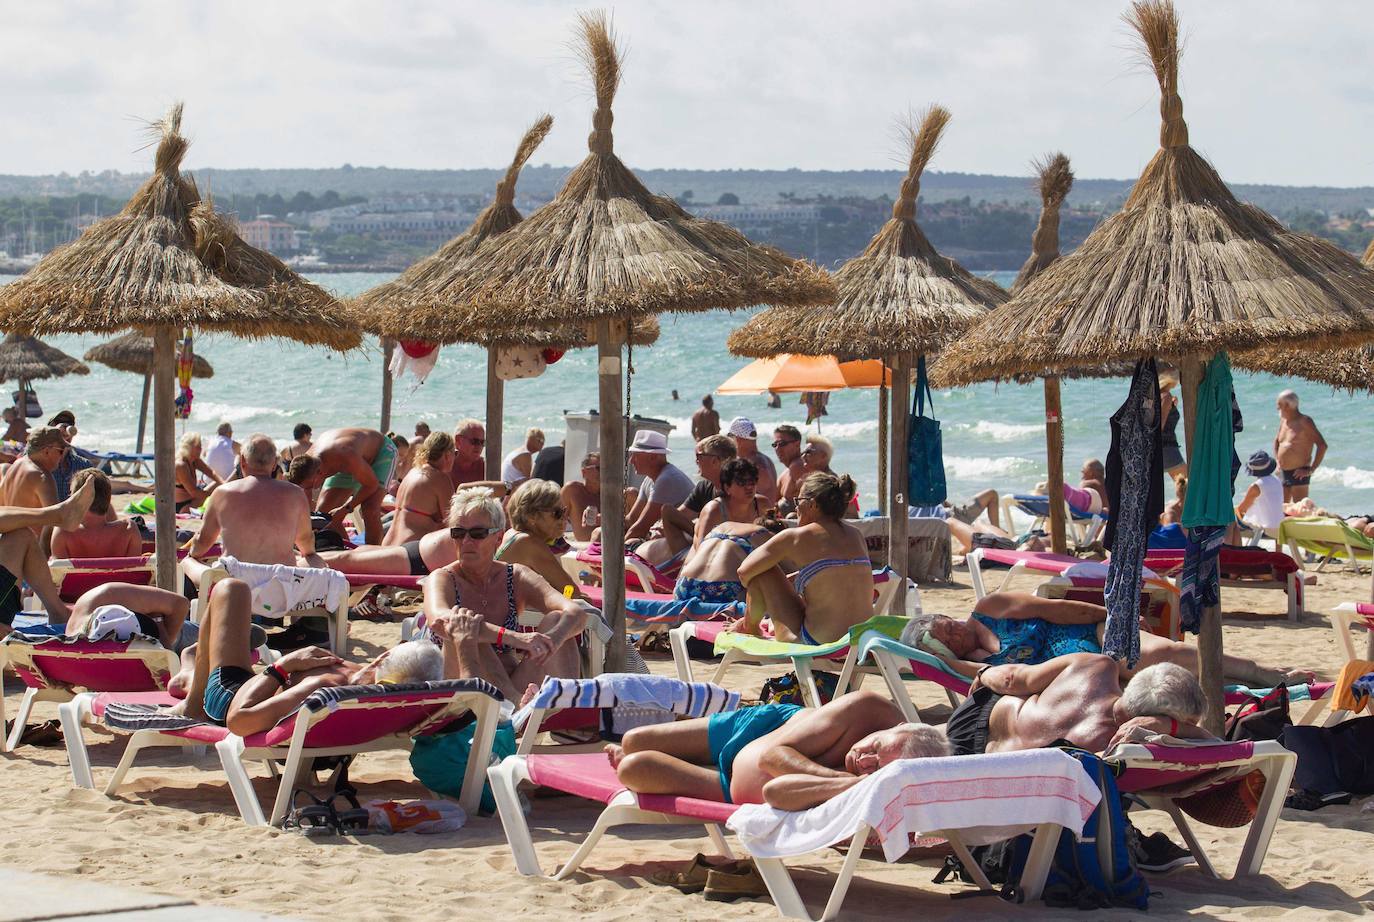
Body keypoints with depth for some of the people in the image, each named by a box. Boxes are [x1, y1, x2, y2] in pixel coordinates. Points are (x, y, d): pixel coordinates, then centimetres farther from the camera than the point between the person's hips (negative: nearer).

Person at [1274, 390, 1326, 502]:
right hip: (1283, 474, 8)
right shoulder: (1283, 421, 13)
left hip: (1299, 474, -8)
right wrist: (1277, 461, 18)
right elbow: (1277, 440, 33)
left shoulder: (1304, 421, -10)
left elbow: (1322, 445, -15)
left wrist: (1311, 470, -18)